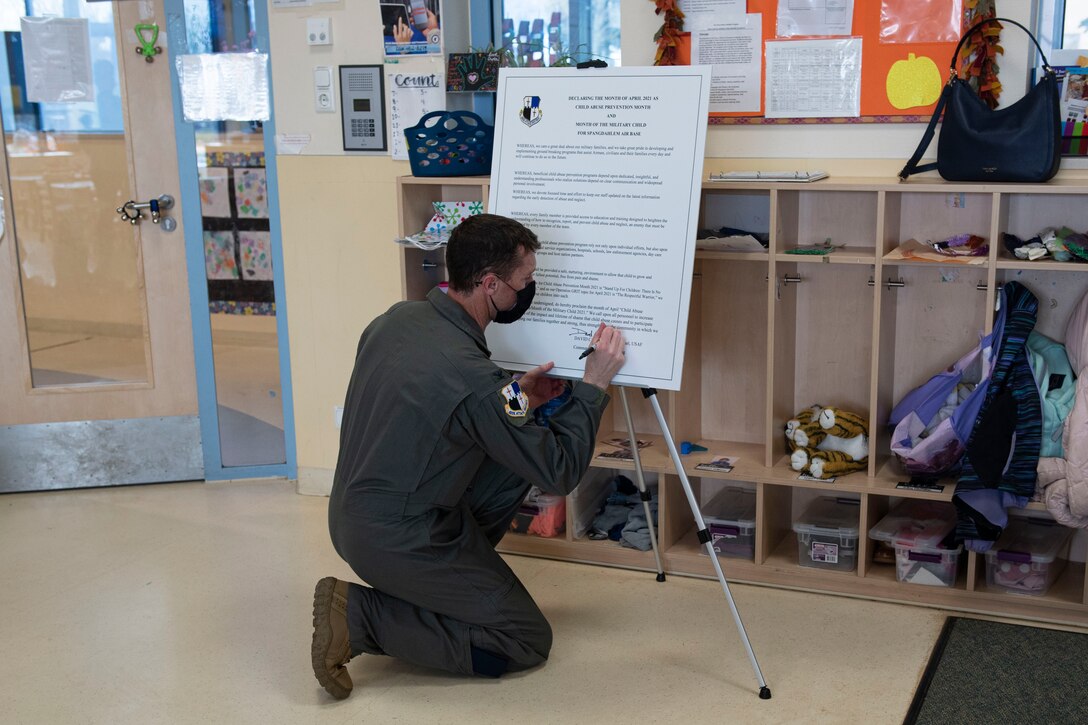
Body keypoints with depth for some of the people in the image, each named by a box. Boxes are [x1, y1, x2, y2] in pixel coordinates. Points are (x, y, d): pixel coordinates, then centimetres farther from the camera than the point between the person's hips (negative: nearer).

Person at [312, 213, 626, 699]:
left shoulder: (397, 317, -2)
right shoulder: (473, 376, -28)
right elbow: (559, 473, -17)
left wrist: (514, 397, 12)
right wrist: (594, 386, -8)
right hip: (396, 541, -9)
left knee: (513, 462, 15)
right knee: (528, 642, 3)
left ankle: (446, 584, 16)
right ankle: (361, 615, -4)